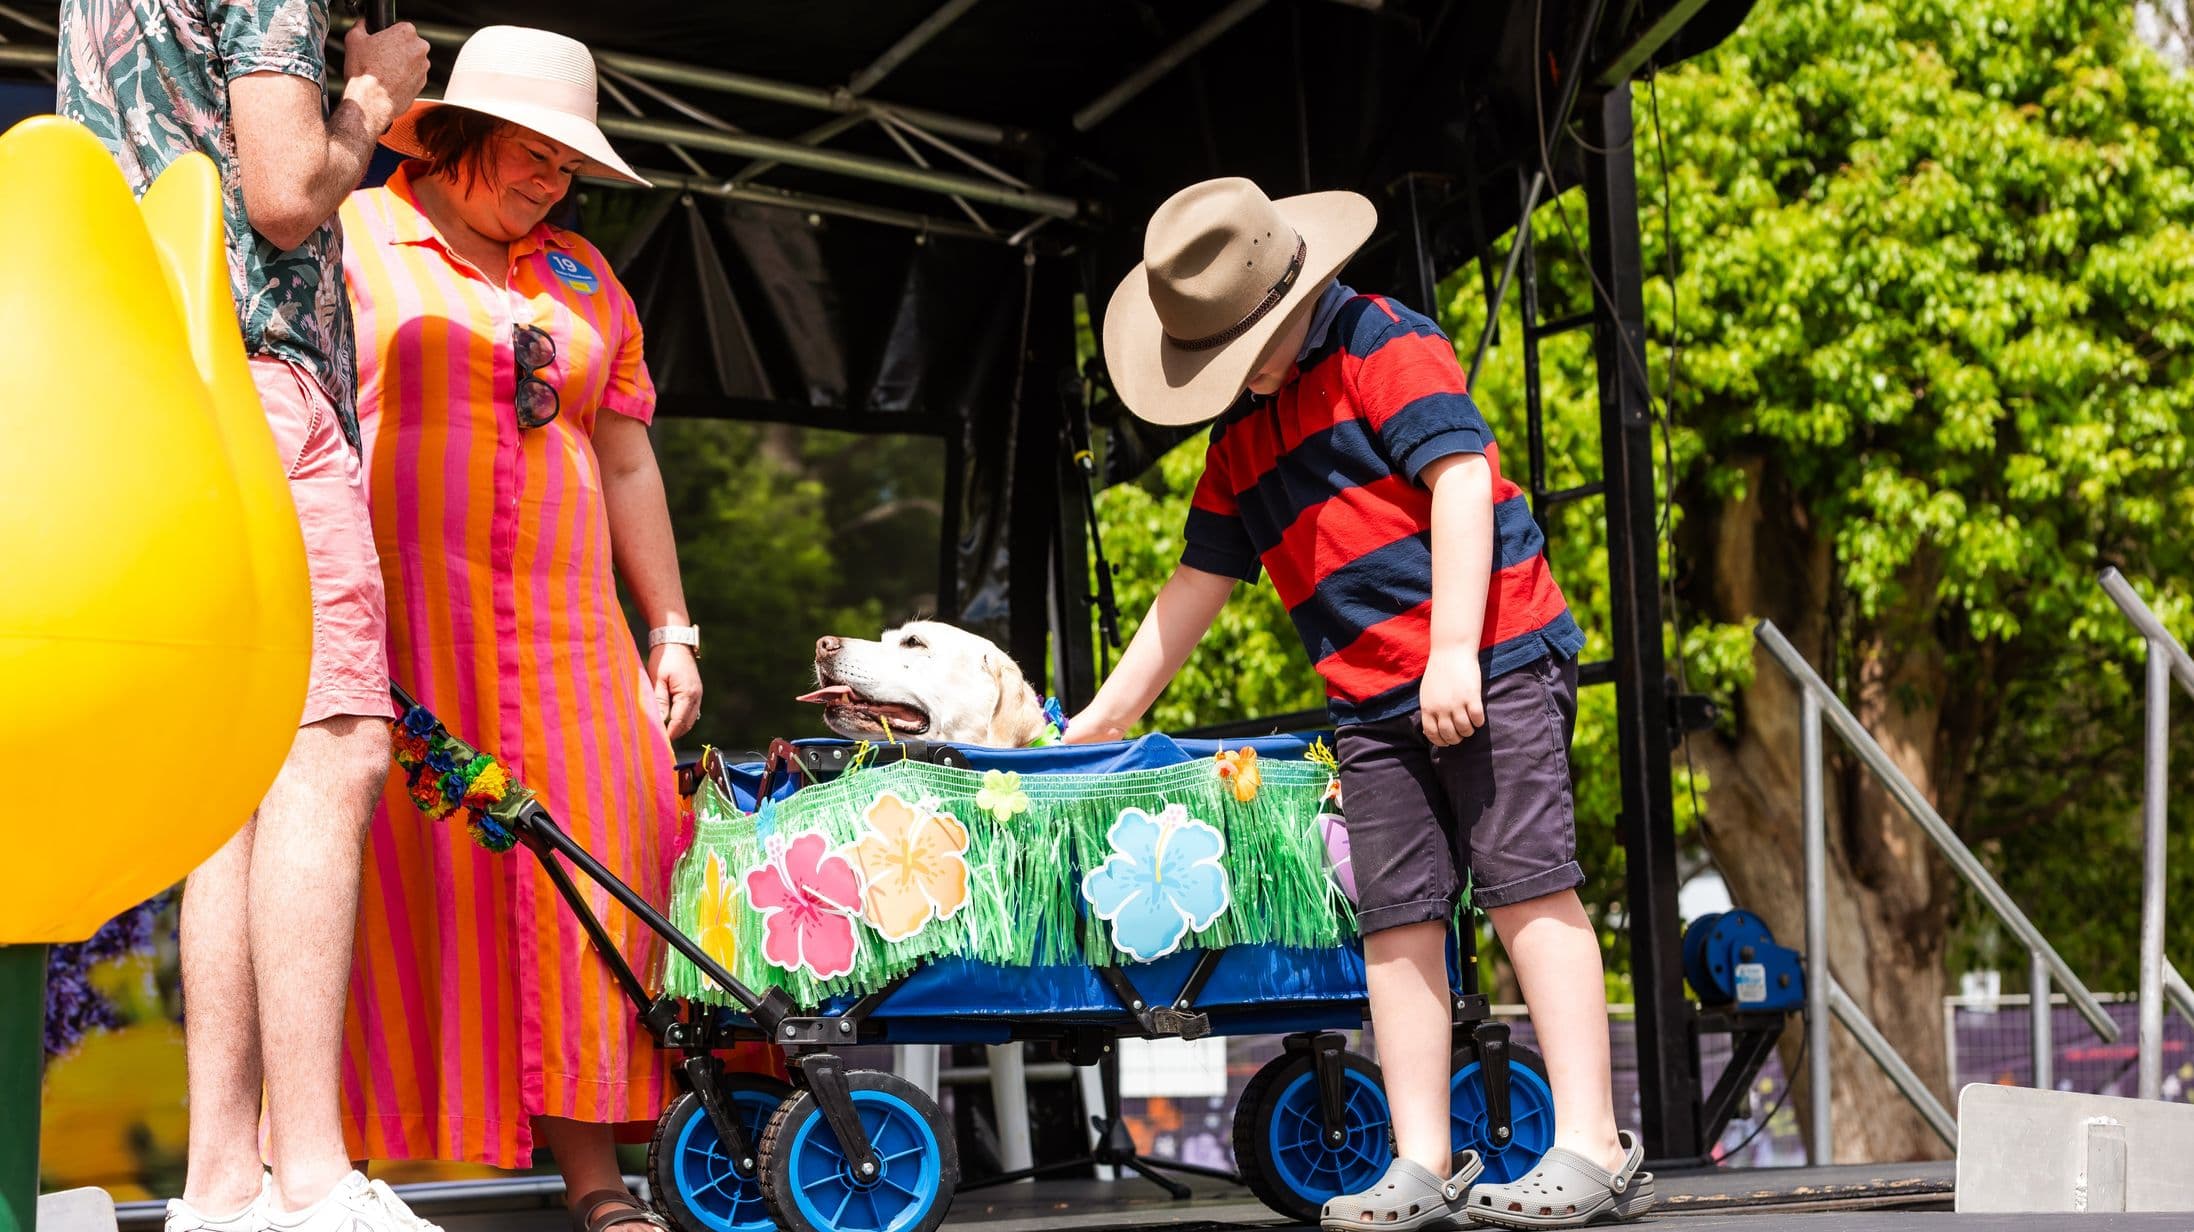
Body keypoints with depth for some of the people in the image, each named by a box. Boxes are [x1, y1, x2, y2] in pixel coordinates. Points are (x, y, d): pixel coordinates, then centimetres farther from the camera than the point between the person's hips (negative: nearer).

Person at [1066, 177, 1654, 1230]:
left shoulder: (1383, 344, -2)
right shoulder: (1238, 442, 19)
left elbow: (1461, 481, -12)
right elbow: (1197, 583, 24)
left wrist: (1454, 650, -18)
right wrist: (1105, 716, 24)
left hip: (1492, 664, -7)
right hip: (1373, 707, 7)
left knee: (1529, 888, -10)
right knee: (1397, 921, 1)